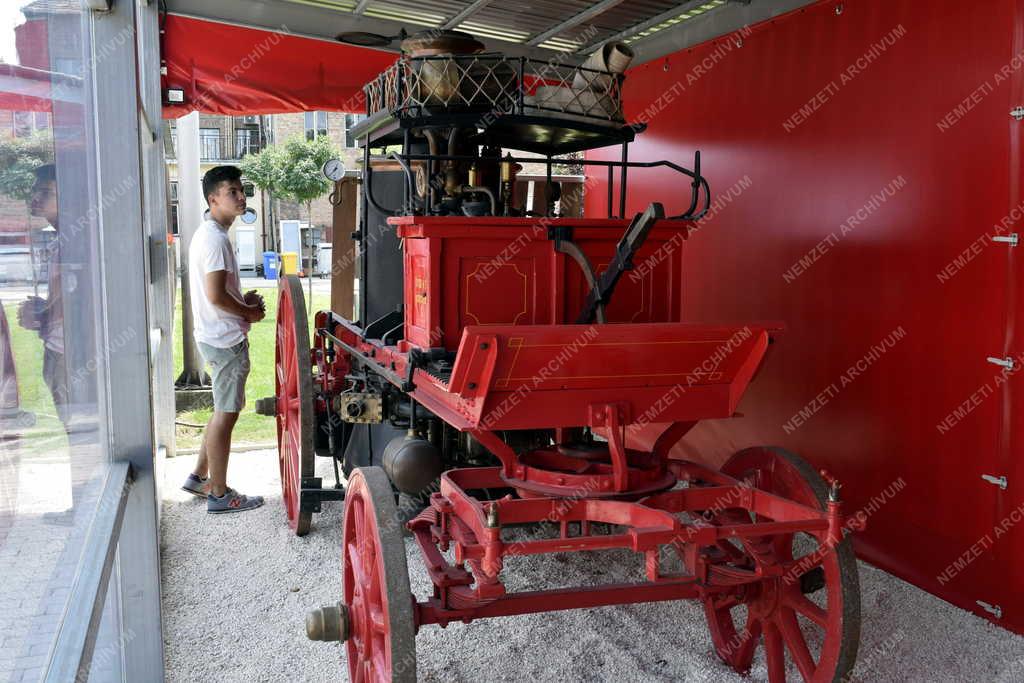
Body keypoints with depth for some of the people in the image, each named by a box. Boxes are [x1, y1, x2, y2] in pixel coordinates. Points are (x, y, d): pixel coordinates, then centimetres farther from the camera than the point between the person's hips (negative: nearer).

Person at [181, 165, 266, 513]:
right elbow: (216, 295, -24)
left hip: (219, 337, 10)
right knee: (225, 414, -1)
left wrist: (244, 300, 9)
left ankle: (199, 477, 29)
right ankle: (219, 494, 9)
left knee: (225, 411, 19)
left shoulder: (207, 234, 14)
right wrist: (250, 312, -10)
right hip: (226, 340, -10)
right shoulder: (216, 239, -18)